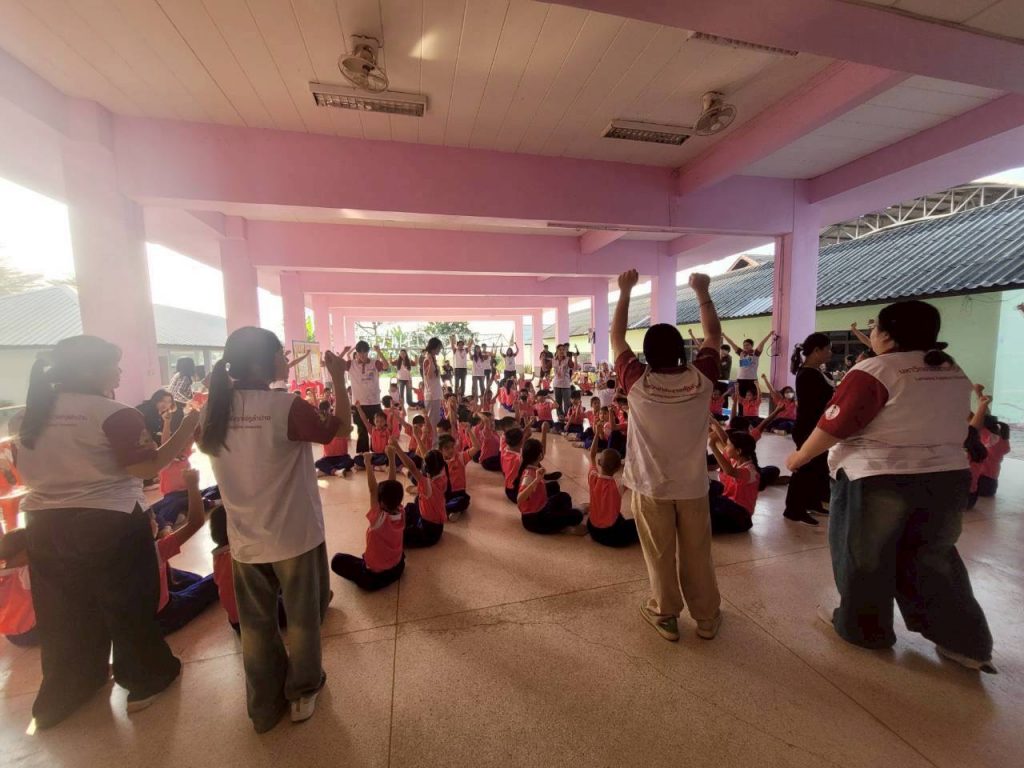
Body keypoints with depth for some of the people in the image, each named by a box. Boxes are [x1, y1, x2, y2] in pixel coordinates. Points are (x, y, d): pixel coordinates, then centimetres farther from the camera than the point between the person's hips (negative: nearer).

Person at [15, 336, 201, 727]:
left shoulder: (32, 415, 5)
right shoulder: (114, 414, -18)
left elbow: (28, 474, 15)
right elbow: (147, 467, -23)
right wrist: (187, 429, -17)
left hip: (45, 526, 7)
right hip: (110, 525, -6)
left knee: (64, 615, 21)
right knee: (128, 605, 12)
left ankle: (60, 697, 38)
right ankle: (144, 680, 28)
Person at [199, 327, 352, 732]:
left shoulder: (216, 410, -4)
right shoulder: (287, 407, -22)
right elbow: (341, 428, -12)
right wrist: (338, 378, -6)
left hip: (244, 539, 5)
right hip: (295, 533, -5)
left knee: (255, 623, 21)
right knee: (303, 616, 18)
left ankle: (264, 706, 38)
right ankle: (301, 692, 36)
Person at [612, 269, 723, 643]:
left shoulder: (638, 382, -18)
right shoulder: (701, 378, -13)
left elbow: (616, 338, -6)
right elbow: (714, 335, 4)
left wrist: (625, 292, 0)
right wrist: (703, 293, 10)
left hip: (652, 486, -2)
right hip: (693, 483, 2)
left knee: (660, 555, 14)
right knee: (697, 554, 17)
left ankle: (666, 615, 31)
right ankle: (707, 617, 35)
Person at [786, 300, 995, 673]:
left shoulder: (875, 371, -16)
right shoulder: (953, 371, 9)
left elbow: (833, 426, -18)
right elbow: (936, 424, 16)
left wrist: (799, 457, -6)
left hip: (878, 481, -7)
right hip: (948, 478, 7)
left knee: (865, 558, 12)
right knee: (932, 559, 21)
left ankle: (863, 628, 29)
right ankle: (967, 644, 30)